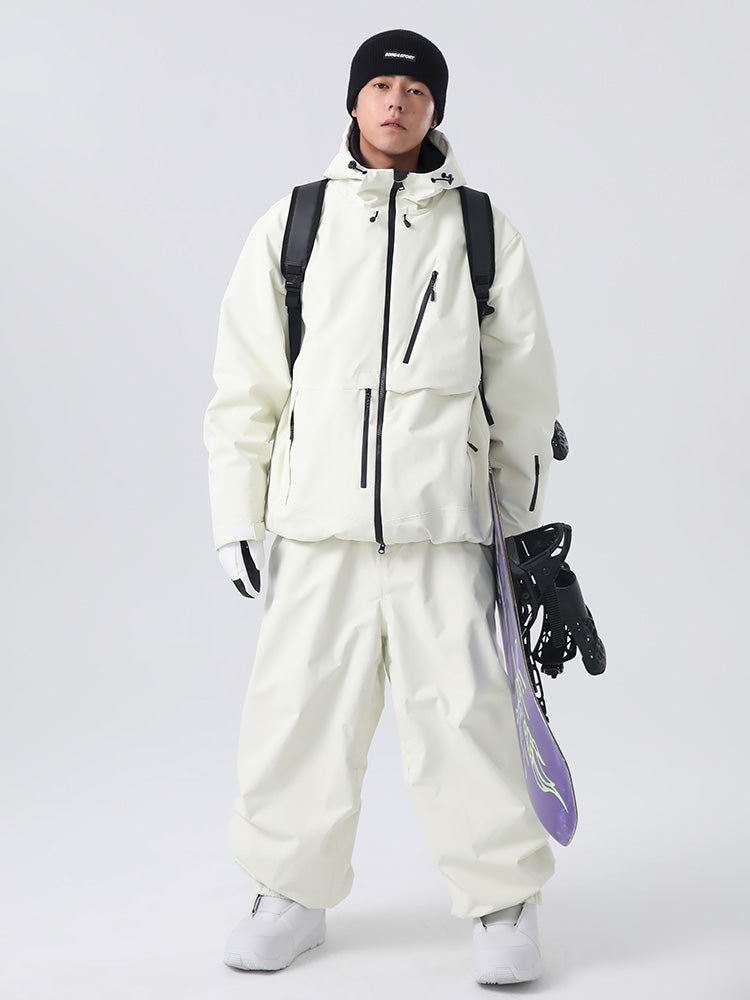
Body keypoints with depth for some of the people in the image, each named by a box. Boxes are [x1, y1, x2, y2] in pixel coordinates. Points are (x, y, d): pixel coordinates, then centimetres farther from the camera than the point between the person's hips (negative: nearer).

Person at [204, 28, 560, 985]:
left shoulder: (482, 229, 8)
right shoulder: (290, 224, 10)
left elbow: (523, 384, 13)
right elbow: (244, 383, 10)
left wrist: (525, 519, 12)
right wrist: (235, 515, 6)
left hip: (441, 522, -1)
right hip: (315, 521, 1)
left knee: (462, 709, -1)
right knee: (300, 708, 6)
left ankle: (502, 902, 17)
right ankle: (293, 890, 26)